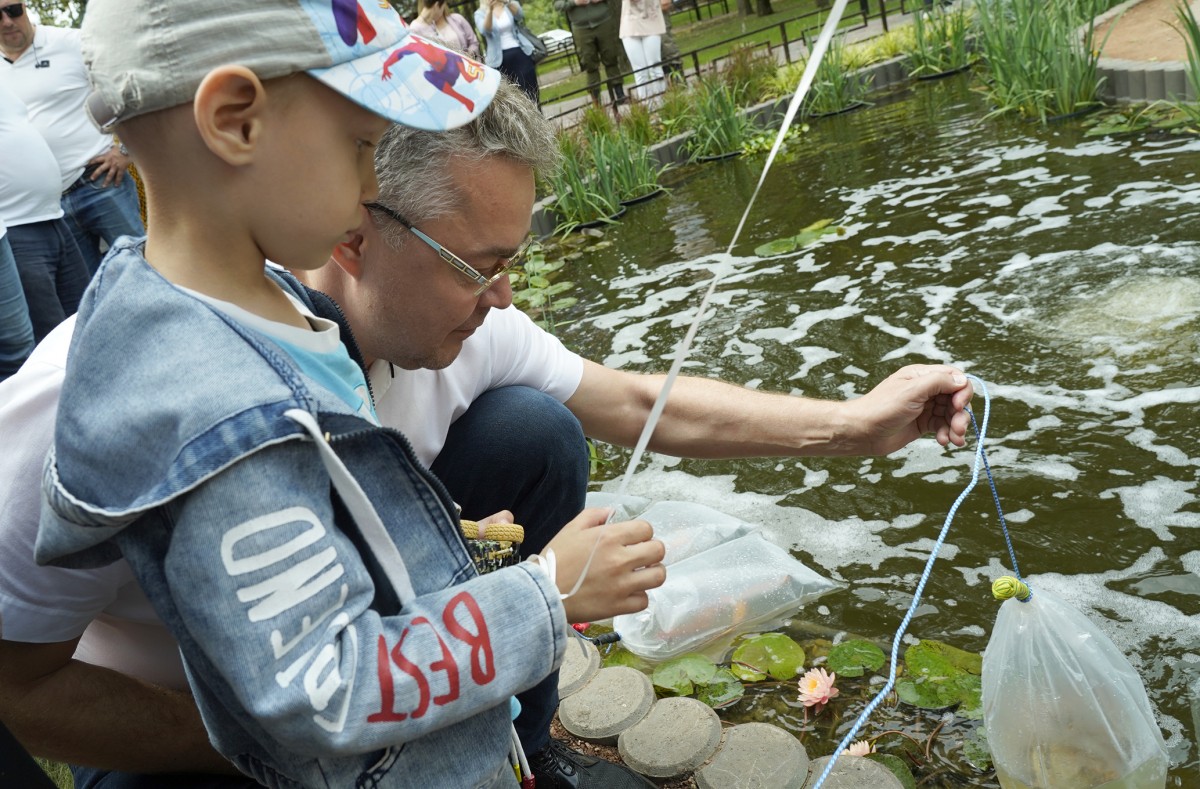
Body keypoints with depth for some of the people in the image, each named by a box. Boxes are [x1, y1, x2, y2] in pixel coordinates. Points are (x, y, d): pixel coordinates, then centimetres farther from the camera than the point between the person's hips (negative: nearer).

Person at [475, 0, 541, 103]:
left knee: (530, 91, 0)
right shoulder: (480, 13, 2)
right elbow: (485, 30, -18)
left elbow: (520, 16, -17)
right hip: (499, 59, -1)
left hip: (520, 53, 1)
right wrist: (489, 9, -32)